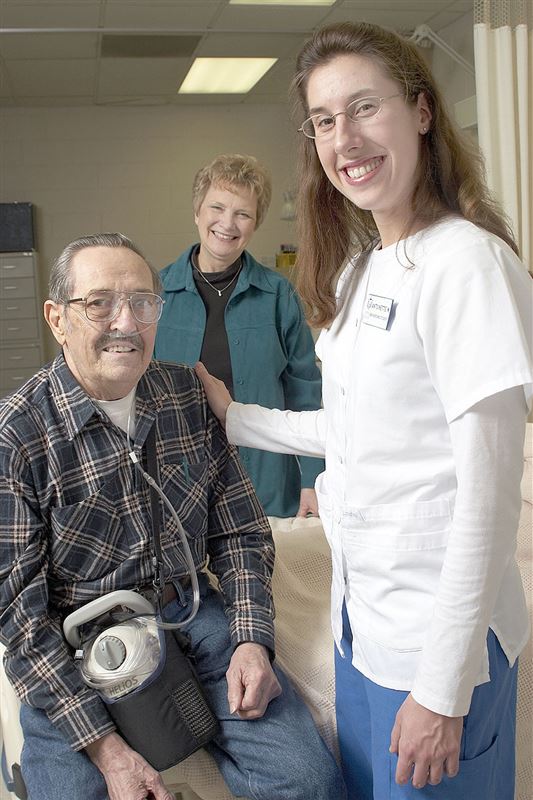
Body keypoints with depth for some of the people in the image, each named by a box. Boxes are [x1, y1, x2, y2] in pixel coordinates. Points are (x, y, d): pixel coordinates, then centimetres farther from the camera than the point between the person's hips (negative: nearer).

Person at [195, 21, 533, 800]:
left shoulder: (468, 261, -19)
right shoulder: (357, 269, 7)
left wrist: (444, 688, -17)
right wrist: (234, 418, 16)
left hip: (440, 635, -8)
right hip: (362, 612, 8)